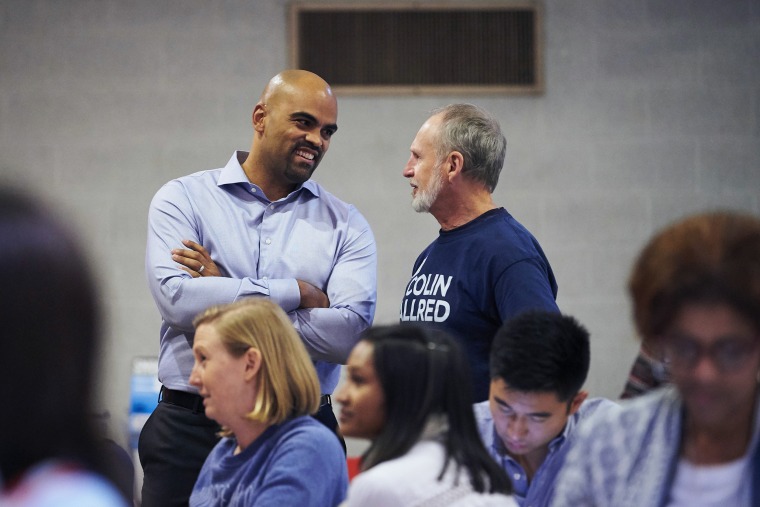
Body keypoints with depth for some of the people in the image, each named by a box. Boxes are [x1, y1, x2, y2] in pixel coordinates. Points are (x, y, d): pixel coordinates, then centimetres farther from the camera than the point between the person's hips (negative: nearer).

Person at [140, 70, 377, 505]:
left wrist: (226, 296, -10)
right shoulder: (183, 200, 4)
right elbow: (177, 300, -14)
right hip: (192, 431, -1)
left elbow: (351, 334, -10)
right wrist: (298, 293, -9)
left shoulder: (346, 226, 6)